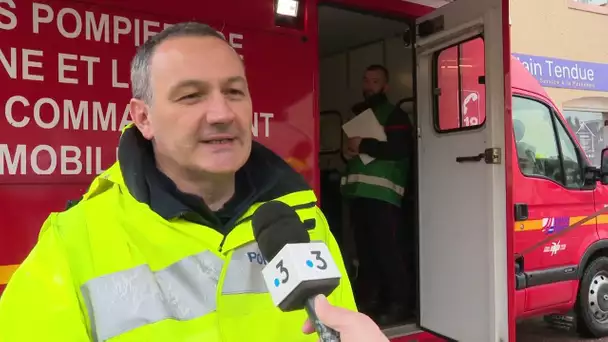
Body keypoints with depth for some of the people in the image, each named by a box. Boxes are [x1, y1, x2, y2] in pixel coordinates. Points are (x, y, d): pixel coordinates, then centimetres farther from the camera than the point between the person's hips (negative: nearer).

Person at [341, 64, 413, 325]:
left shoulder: (394, 115, 2)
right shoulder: (358, 114, 25)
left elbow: (401, 149, -13)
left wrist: (363, 145, -12)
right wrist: (348, 151, 9)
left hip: (382, 192, -6)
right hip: (357, 191, 7)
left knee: (386, 248, -9)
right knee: (364, 248, 7)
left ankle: (398, 302, 0)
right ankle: (368, 299, 15)